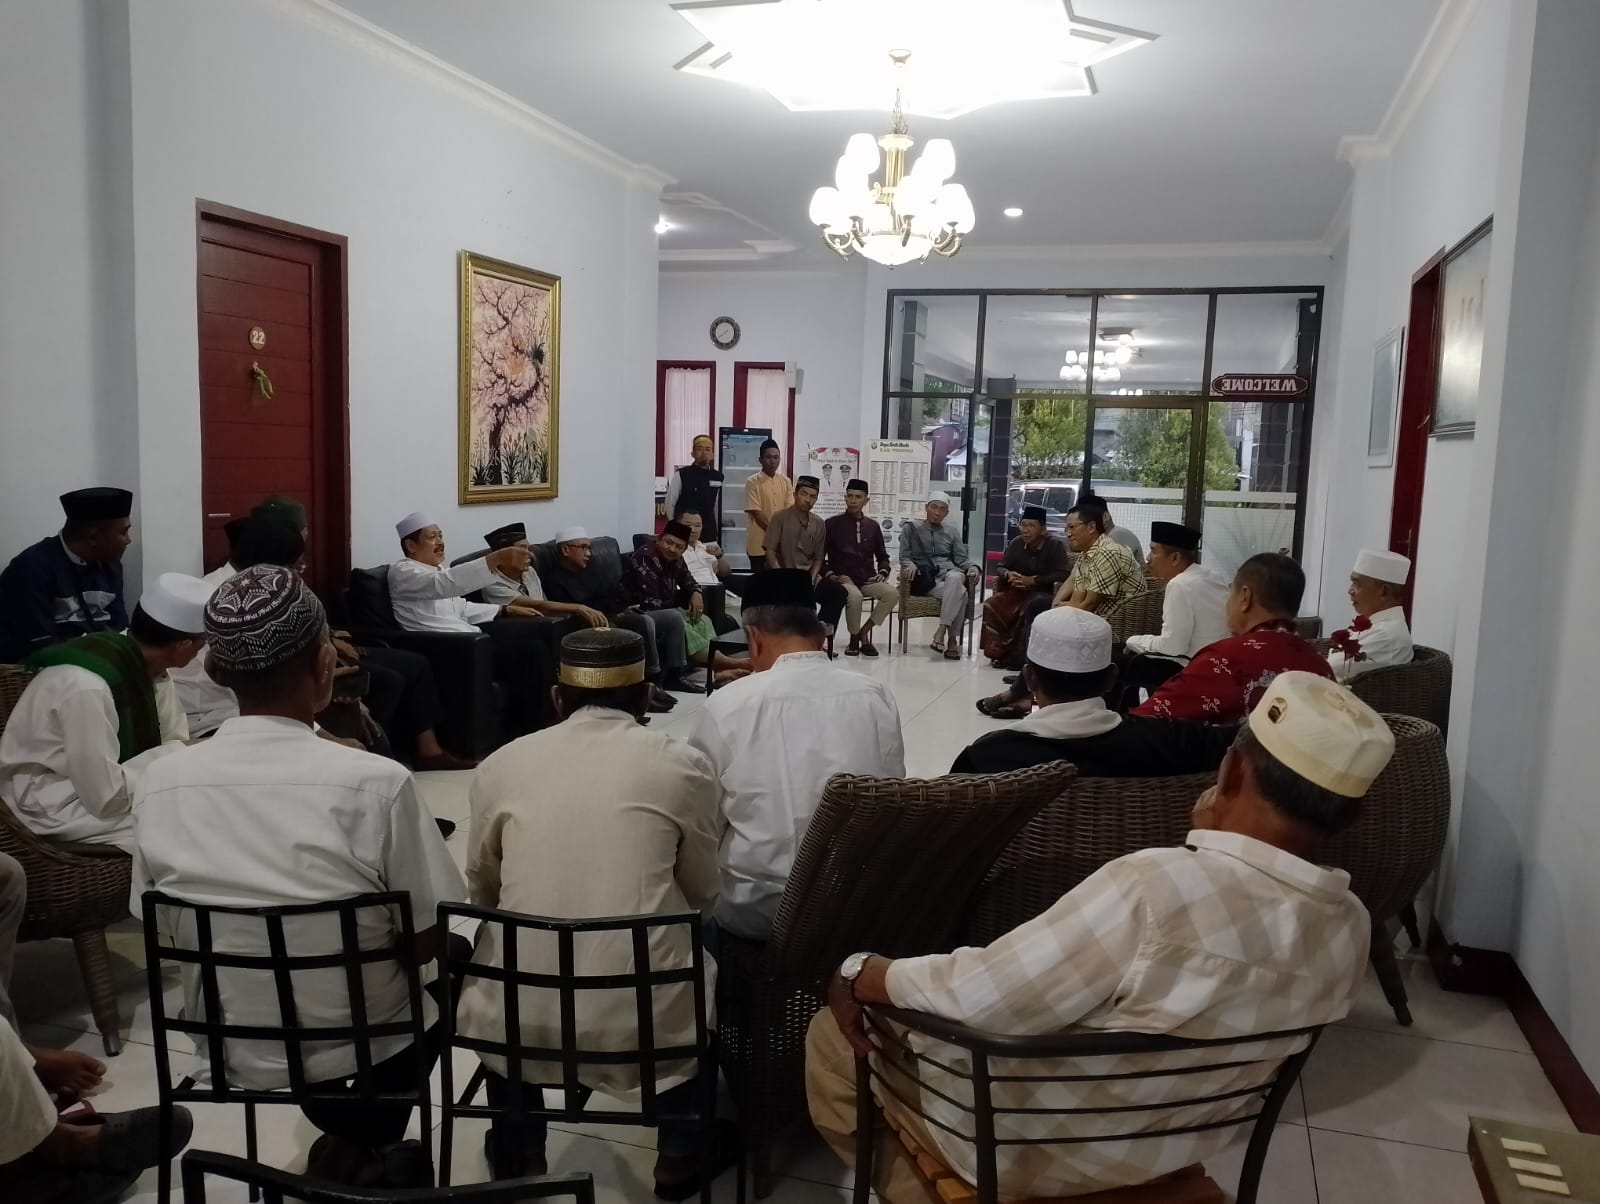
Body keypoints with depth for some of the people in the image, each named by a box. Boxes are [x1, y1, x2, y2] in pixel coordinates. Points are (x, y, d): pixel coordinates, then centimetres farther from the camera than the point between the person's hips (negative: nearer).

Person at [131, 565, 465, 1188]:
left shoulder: (160, 785, -14)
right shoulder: (375, 783, -26)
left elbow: (169, 932, 0)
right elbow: (426, 943, -15)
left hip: (228, 1050, 4)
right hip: (360, 1051, -3)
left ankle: (343, 1134, 30)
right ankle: (358, 1149, 27)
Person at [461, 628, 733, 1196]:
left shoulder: (499, 765, 3)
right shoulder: (684, 764, -3)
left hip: (521, 1018, 2)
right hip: (648, 1017, -1)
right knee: (709, 965, 31)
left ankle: (517, 1153, 45)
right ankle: (681, 1157, 35)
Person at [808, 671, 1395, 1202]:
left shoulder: (1155, 886, -38)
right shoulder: (1351, 927, -15)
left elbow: (977, 998, -30)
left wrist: (857, 974, -14)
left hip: (1037, 1145, -7)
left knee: (833, 1033, 14)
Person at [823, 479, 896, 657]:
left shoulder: (873, 526, 14)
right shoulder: (832, 524, 3)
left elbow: (882, 556, 23)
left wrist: (883, 573, 3)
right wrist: (832, 576, -12)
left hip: (868, 581, 4)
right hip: (843, 580, -4)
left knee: (892, 593, -26)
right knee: (854, 595, -38)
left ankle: (863, 632, -9)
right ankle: (855, 637, -12)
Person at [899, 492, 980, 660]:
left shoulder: (952, 532, 25)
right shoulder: (911, 529, 17)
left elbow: (961, 559, 16)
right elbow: (904, 557, 8)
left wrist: (972, 568, -7)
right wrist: (911, 565, -16)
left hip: (949, 573, 3)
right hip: (925, 578, -3)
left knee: (955, 578, -38)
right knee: (959, 592, -33)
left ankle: (941, 631, -37)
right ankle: (951, 638, -29)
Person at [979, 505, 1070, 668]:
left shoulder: (1055, 545, -11)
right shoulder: (1016, 543, 4)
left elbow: (1063, 574, -19)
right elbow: (1001, 567, 10)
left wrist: (1033, 580, -24)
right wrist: (1008, 574, -16)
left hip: (1044, 593, -5)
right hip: (1017, 590, 5)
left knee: (1032, 607, -38)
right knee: (991, 605, -21)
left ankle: (1018, 656, -25)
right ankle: (998, 652, -13)